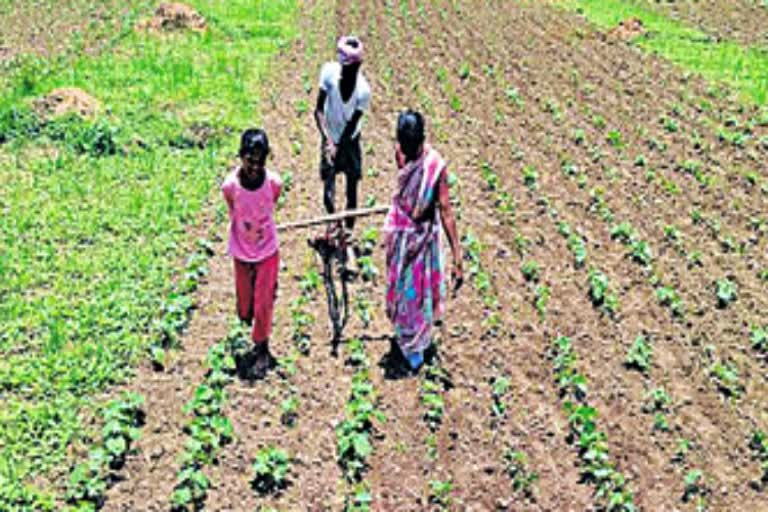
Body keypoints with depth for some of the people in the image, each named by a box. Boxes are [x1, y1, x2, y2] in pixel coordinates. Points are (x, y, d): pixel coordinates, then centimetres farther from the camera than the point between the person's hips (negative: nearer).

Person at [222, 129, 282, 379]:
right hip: (242, 254, 0)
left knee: (263, 304, 6)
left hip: (268, 252, 0)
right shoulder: (230, 186, -20)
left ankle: (262, 350, 24)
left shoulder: (273, 183, -19)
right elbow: (234, 218, -6)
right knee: (244, 306, 14)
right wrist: (242, 257, 1)